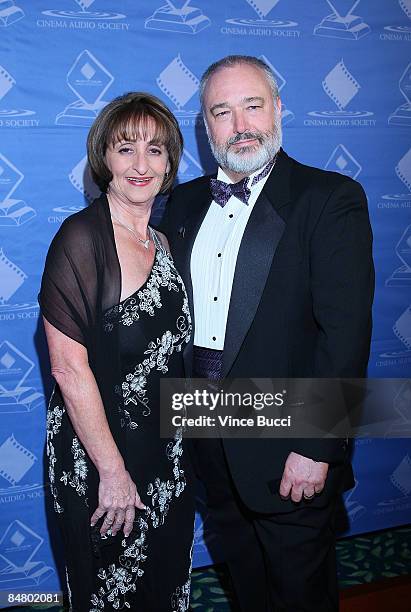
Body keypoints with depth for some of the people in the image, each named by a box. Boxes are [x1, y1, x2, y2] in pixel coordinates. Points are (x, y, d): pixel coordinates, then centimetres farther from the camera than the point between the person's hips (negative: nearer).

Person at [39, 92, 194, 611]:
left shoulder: (163, 243, 5)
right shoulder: (81, 237, -17)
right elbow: (69, 368, -20)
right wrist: (113, 470, -17)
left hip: (166, 452, 7)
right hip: (96, 457, -6)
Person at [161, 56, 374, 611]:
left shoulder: (331, 198, -11)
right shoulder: (186, 202, 7)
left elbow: (345, 330, -17)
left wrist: (315, 446, -20)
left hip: (289, 443, -5)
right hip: (208, 438, 5)